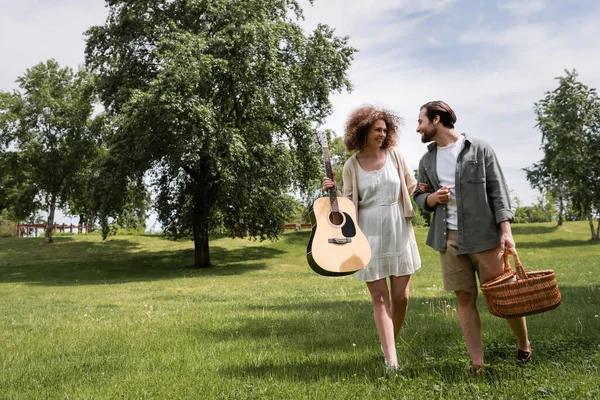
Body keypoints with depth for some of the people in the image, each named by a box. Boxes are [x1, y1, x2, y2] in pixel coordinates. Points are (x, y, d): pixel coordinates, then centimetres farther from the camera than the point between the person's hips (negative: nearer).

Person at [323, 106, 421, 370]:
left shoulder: (394, 155, 3)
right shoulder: (351, 165, -1)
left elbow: (411, 186, 15)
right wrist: (333, 192, -12)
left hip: (398, 233, 2)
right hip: (369, 236, -2)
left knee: (401, 296, 5)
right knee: (380, 297, -1)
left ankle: (390, 344, 29)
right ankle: (391, 360, 2)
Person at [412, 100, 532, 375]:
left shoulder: (479, 149, 0)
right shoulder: (427, 160, 13)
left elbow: (498, 191, -4)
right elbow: (419, 197, 17)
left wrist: (506, 230, -14)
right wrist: (433, 198, -7)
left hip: (485, 235, -3)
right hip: (449, 238, 4)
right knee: (465, 299, 3)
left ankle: (524, 347, 25)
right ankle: (477, 364, 8)